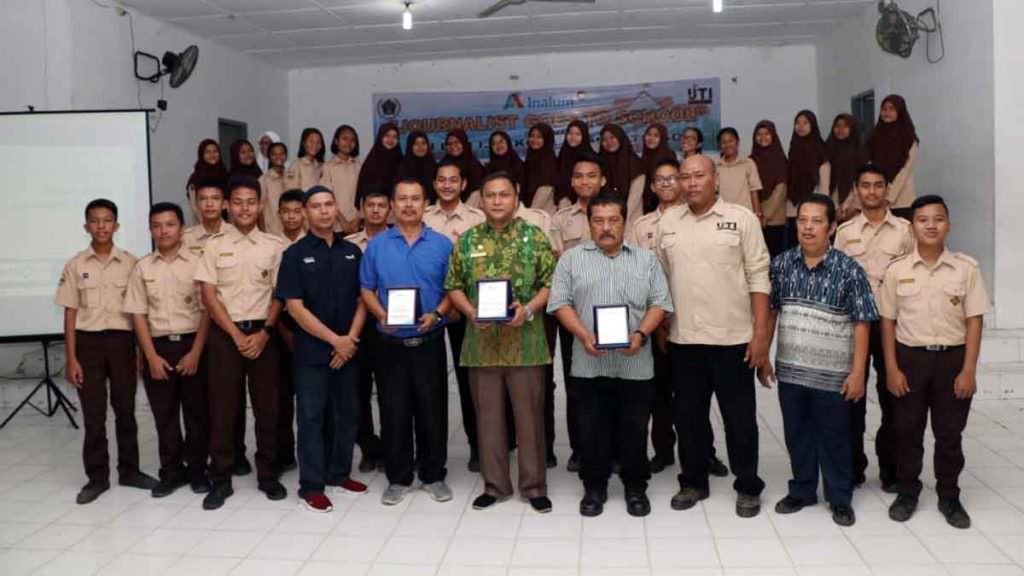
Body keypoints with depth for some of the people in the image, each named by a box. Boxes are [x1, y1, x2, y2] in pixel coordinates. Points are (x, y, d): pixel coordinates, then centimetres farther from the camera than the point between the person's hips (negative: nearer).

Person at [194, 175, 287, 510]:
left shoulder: (274, 246, 4)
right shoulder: (214, 246, 4)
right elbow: (209, 296, -2)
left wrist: (264, 332, -9)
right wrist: (237, 334, -10)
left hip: (264, 333, 0)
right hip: (225, 334, 0)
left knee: (267, 406, 5)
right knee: (223, 407, 3)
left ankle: (267, 475, 17)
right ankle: (221, 479, 13)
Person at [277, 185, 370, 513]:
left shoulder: (352, 252, 7)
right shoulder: (295, 254, -4)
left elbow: (362, 300, 7)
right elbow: (294, 307, -10)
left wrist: (351, 339, -7)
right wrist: (334, 339, -14)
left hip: (348, 349, 4)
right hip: (311, 351, -4)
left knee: (347, 413, 12)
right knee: (312, 417, 2)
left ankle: (339, 473, 27)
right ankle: (311, 486, 11)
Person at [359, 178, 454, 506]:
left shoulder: (442, 245, 2)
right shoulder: (377, 245, 4)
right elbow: (366, 290, 5)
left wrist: (436, 314, -15)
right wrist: (382, 315, -12)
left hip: (430, 341, 0)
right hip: (391, 342, 1)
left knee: (433, 410, 6)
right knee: (394, 411, 6)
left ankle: (434, 475, 20)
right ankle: (398, 478, 19)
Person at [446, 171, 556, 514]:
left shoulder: (535, 236, 0)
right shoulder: (467, 240, 6)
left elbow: (551, 283, -1)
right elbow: (454, 286, 8)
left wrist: (528, 309, -16)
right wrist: (470, 311, -9)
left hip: (525, 342, -2)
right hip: (482, 342, 2)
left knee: (529, 415, 5)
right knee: (488, 415, 10)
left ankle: (534, 486, 18)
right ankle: (494, 485, 23)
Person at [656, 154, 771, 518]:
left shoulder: (742, 218, -3)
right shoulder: (667, 221, 7)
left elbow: (758, 278, -5)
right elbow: (659, 277, 11)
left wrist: (760, 334, -9)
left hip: (733, 337, -3)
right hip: (683, 339, 3)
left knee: (740, 417, 7)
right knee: (688, 415, 12)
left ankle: (748, 487, 21)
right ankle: (693, 482, 27)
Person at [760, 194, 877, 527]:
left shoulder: (849, 269, -8)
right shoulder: (781, 264, 0)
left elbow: (861, 324, -6)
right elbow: (769, 313, 7)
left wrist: (857, 372, -9)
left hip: (832, 373, -3)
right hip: (790, 370, 3)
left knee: (834, 438, 10)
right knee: (797, 434, 15)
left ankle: (840, 498, 26)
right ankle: (802, 491, 31)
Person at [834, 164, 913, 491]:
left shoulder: (904, 230, 2)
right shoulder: (845, 232, 5)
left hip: (892, 322, -1)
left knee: (892, 397, 5)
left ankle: (890, 469, 19)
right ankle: (852, 467, 18)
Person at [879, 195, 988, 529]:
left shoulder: (966, 268, -3)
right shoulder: (896, 271, -2)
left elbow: (974, 321, -2)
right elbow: (888, 322, 2)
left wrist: (968, 370, -7)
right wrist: (891, 369, -3)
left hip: (952, 358, 0)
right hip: (910, 357, 0)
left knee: (950, 432, 10)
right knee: (907, 430, 9)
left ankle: (949, 497, 25)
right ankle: (907, 492, 25)